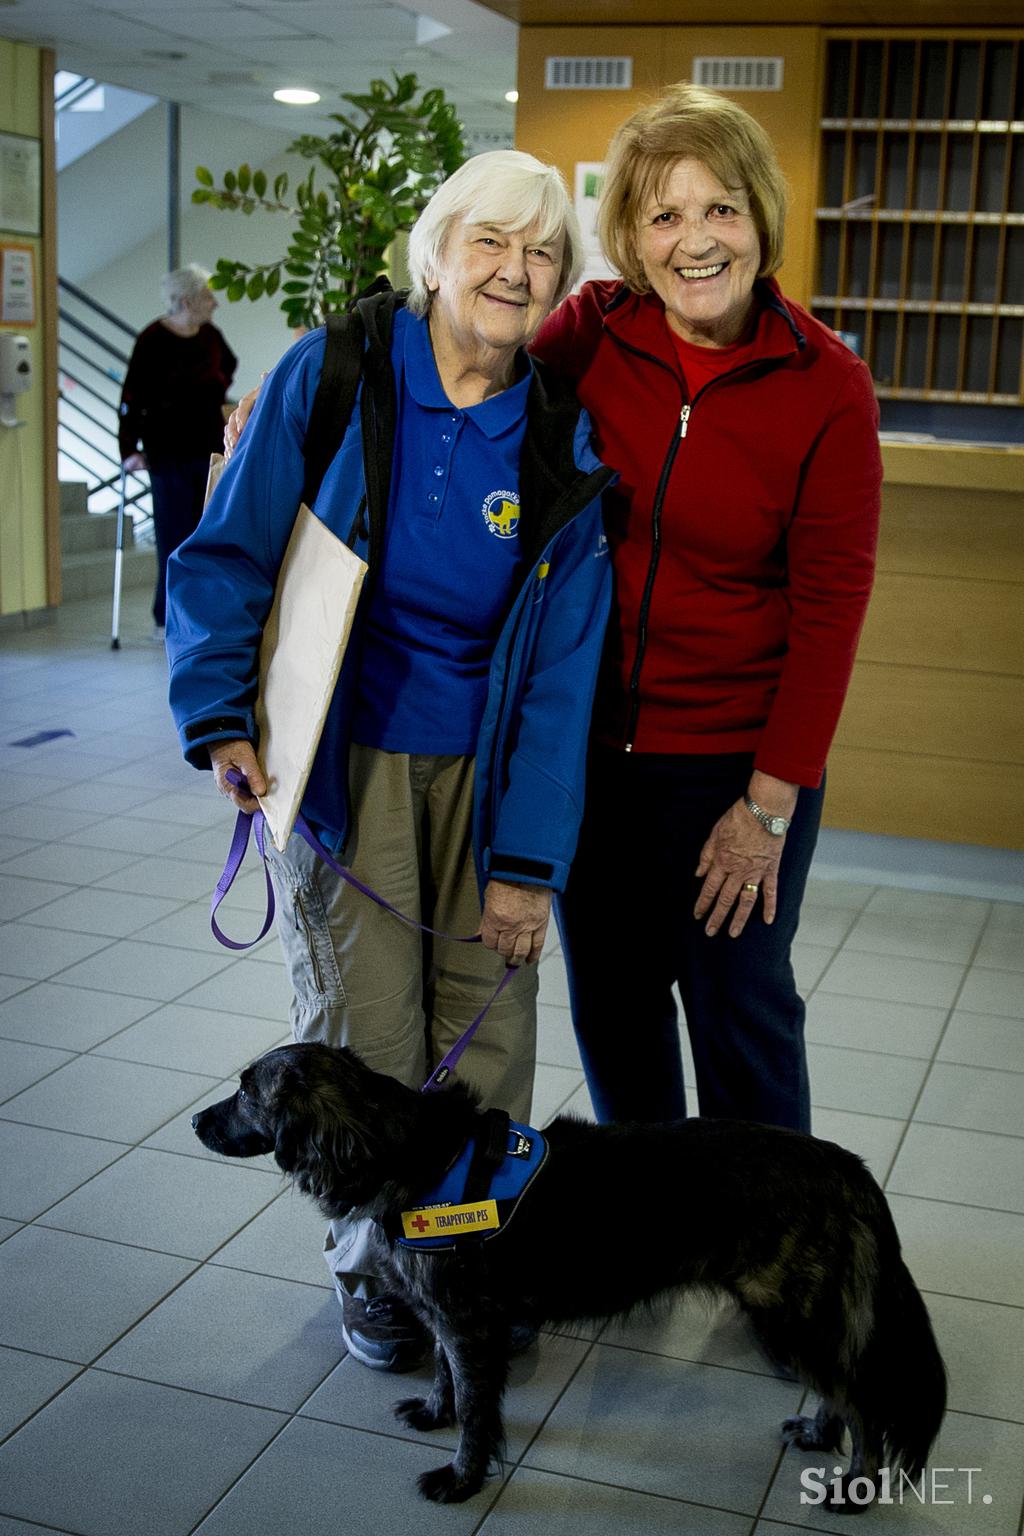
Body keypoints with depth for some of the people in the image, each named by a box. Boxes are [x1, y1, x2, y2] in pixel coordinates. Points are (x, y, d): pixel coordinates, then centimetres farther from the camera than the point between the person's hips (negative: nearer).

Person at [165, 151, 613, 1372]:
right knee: (362, 1030, 2)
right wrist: (222, 718, -18)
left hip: (480, 765, 2)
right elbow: (224, 558, -3)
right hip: (339, 755, -2)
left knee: (488, 1027, 3)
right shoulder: (333, 375, -8)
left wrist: (529, 859, -6)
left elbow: (562, 665, -2)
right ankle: (372, 1264, 27)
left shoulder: (564, 444, -2)